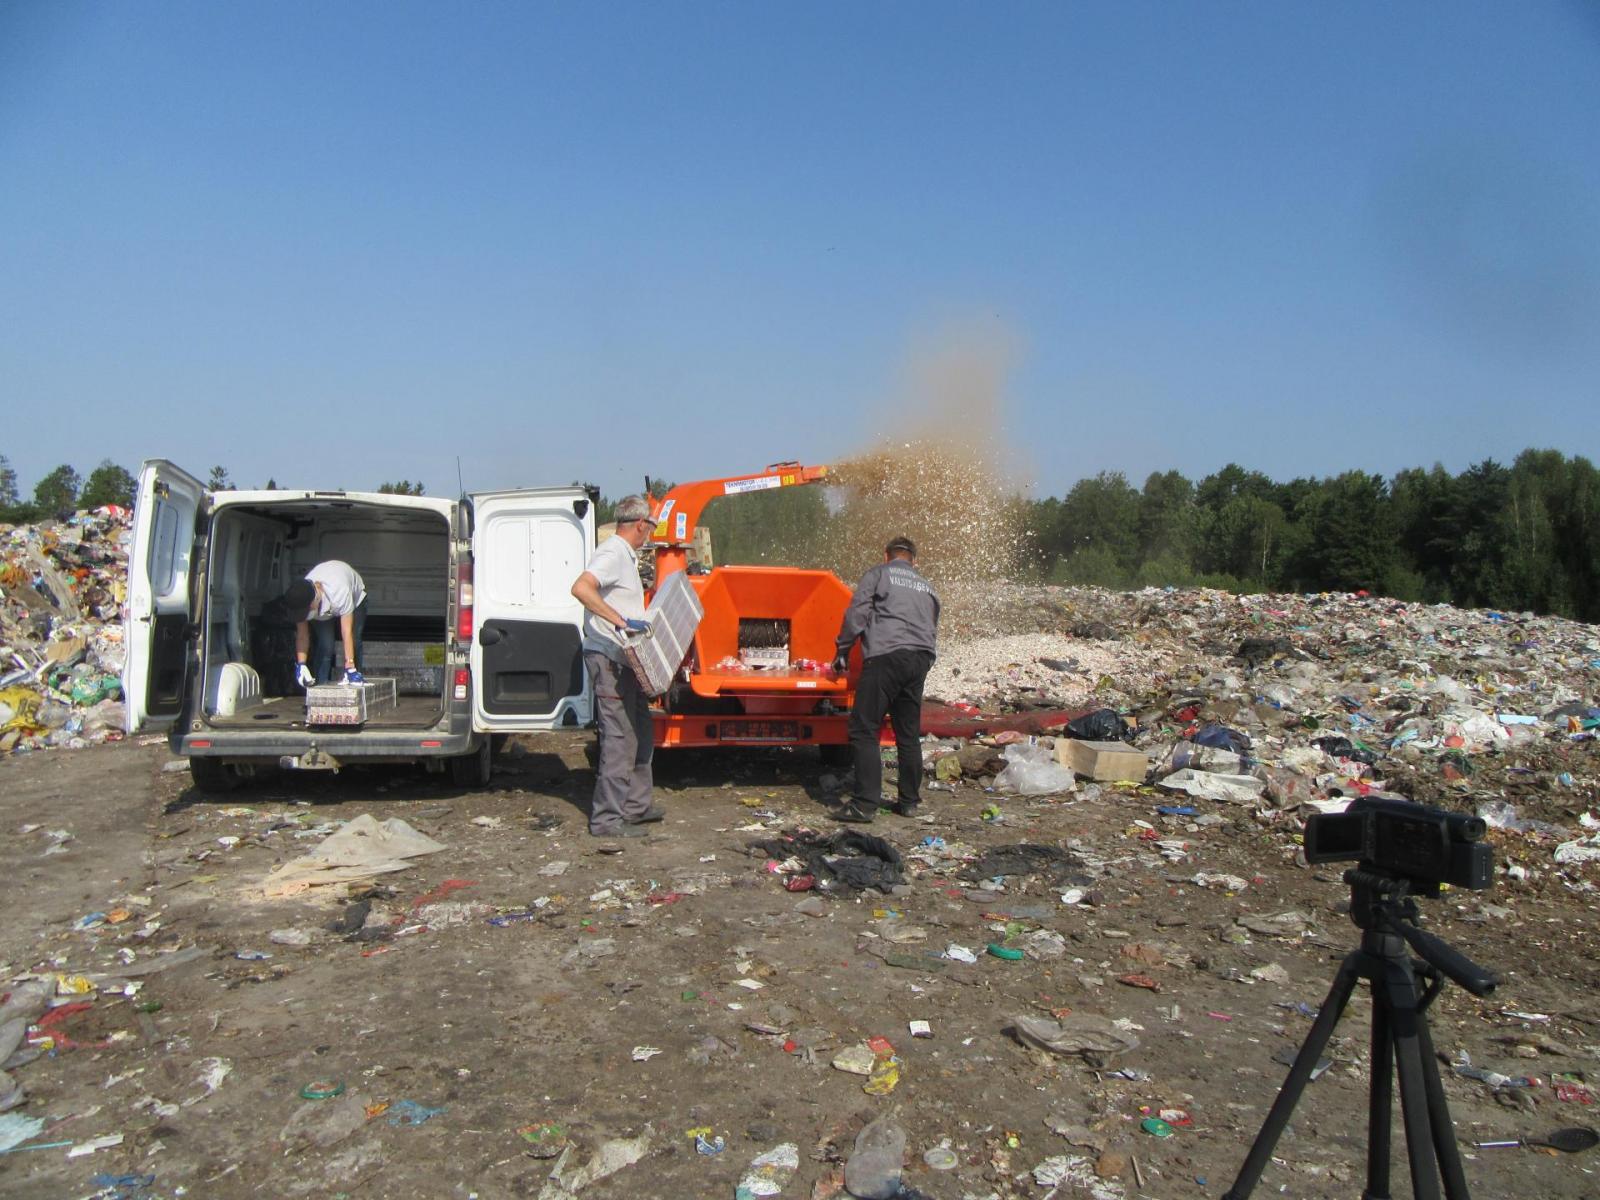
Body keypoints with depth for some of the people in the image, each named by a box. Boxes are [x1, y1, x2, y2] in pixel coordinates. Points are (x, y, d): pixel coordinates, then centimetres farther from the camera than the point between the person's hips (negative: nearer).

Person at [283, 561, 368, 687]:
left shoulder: (340, 592, -48)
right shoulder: (301, 601, -35)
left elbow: (347, 632, -44)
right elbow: (302, 635, -24)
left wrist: (350, 668, -43)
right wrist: (301, 665, -37)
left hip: (355, 597, -2)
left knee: (354, 642, -15)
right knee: (325, 646, -16)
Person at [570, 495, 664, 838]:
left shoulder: (626, 555, 16)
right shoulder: (613, 553, -16)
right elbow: (581, 588, -33)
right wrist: (622, 622, -34)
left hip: (624, 659, 11)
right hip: (608, 658, -11)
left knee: (641, 733, 18)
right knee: (619, 739, -6)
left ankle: (636, 804, 29)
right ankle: (607, 819, 2)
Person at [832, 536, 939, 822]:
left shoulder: (878, 574, 11)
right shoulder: (927, 586, 28)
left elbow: (856, 615, 2)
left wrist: (842, 652, 8)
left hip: (886, 656, -6)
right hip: (921, 659, 6)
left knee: (864, 730, -6)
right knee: (909, 734, 14)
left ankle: (865, 804, -12)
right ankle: (909, 801, 18)